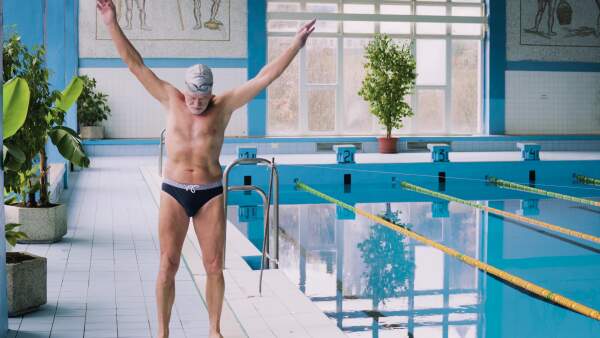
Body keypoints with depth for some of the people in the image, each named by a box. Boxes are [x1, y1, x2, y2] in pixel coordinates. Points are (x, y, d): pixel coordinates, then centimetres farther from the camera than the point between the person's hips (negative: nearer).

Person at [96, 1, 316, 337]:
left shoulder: (224, 105, -2)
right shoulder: (171, 100, -1)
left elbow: (265, 77, -5)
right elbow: (136, 64, -3)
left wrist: (296, 45, -9)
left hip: (210, 194, 0)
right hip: (173, 194, 0)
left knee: (215, 266, 4)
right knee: (168, 265, 0)